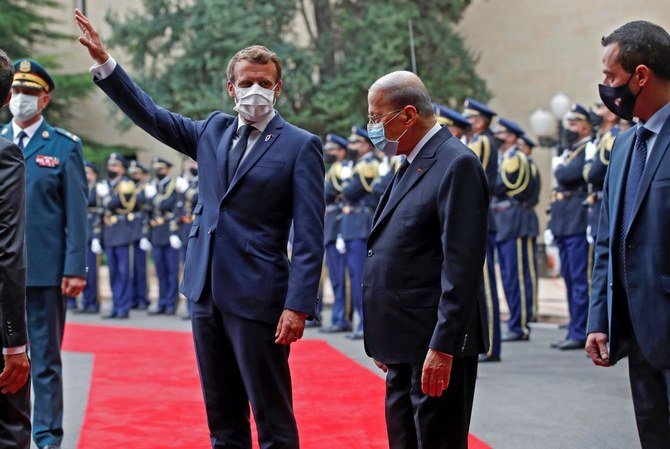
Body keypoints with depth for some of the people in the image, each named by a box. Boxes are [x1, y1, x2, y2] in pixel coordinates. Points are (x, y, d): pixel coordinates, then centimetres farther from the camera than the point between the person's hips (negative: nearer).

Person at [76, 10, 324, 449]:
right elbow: (150, 115, 20)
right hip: (207, 293, 6)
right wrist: (104, 61, 13)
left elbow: (309, 236, -10)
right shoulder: (213, 130, 12)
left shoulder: (301, 146, -5)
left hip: (257, 297, -6)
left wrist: (298, 305, -17)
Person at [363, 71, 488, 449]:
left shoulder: (457, 164, -14)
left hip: (437, 346, -10)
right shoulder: (412, 166, 16)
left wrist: (442, 346, -23)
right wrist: (386, 342, 17)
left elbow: (462, 265, -20)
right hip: (405, 346, 10)